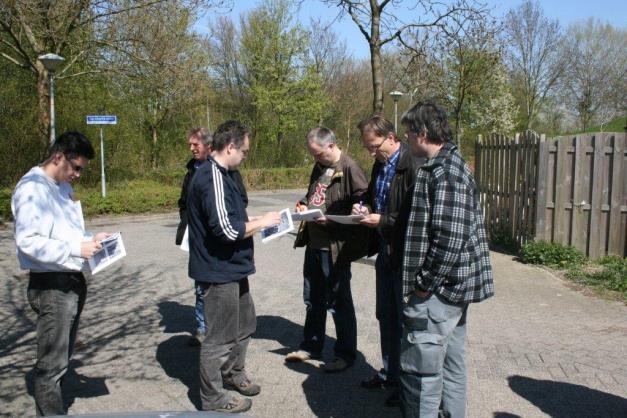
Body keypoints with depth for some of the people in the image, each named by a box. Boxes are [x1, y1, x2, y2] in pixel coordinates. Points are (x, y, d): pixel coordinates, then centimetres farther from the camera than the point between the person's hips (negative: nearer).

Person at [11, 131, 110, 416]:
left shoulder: (63, 187, 14)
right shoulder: (32, 187, -14)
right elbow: (28, 241, -22)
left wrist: (90, 240, 4)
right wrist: (76, 249, -25)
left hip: (73, 280, 9)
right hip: (51, 285, -9)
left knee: (62, 358, 18)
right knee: (52, 364, -1)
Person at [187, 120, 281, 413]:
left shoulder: (219, 174, 11)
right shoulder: (213, 178, -22)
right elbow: (227, 229, -27)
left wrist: (254, 222, 8)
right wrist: (261, 222, -14)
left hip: (232, 268, 10)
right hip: (220, 271, -10)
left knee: (245, 324, 24)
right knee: (220, 337, 5)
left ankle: (233, 374, 43)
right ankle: (213, 399, 21)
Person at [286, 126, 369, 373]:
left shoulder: (349, 168, -15)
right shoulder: (319, 167, 10)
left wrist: (330, 219, -21)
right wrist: (304, 204, 5)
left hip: (336, 247, -8)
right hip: (314, 243, 8)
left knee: (339, 301, 6)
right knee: (313, 299, 19)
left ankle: (346, 354, 22)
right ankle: (311, 346, 36)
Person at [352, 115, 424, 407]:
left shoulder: (414, 165, -20)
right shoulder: (379, 165, 8)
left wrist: (382, 220, -20)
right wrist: (365, 208, 3)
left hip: (405, 255, -8)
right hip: (385, 252, 9)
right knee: (386, 316, 18)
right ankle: (389, 373, 35)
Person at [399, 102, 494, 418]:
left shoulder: (444, 172, -19)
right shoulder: (450, 164, 14)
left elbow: (449, 237, -26)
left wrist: (424, 283, -18)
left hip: (438, 289, -10)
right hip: (453, 286, 10)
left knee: (420, 369, -2)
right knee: (450, 364, 19)